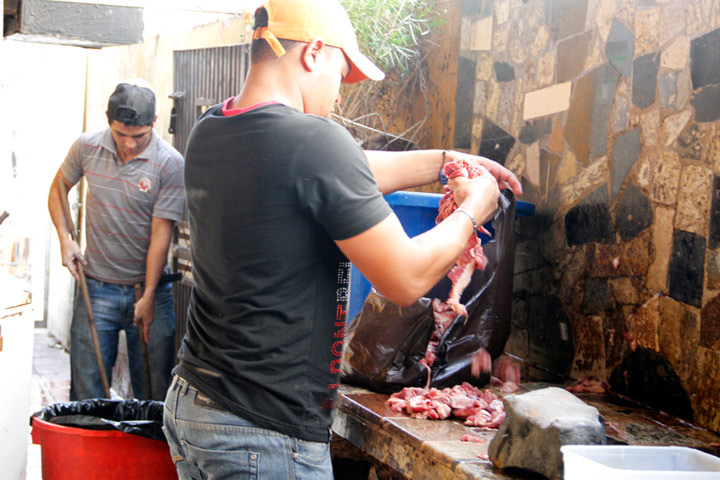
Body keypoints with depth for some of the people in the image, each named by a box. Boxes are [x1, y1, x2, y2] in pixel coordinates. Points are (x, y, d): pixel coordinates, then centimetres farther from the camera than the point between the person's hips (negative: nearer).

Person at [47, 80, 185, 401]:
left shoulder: (171, 164, -12)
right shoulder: (87, 148, -2)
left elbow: (160, 233, -11)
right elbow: (58, 189, 16)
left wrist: (148, 296, -12)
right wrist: (65, 239, 2)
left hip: (148, 288, -2)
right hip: (96, 289, 2)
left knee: (154, 391, 3)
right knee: (86, 389, 5)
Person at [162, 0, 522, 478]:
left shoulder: (207, 132, 6)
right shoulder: (312, 140, -20)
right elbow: (406, 280, -15)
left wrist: (446, 162, 24)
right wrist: (473, 210, 2)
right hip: (266, 437, -8)